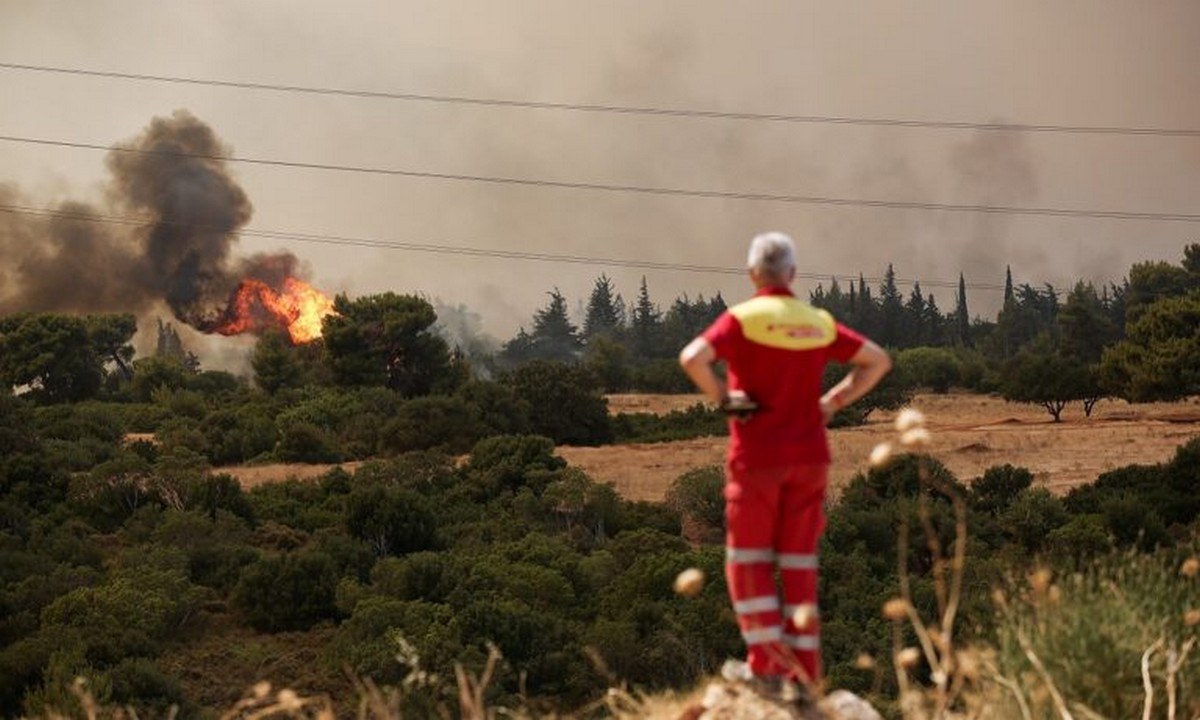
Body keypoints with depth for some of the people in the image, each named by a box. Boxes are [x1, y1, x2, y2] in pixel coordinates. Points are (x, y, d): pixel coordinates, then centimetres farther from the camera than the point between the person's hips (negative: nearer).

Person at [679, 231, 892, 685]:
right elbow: (878, 361, 13)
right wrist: (833, 402, 11)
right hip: (809, 458, 4)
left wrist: (722, 398, -9)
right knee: (799, 564, 8)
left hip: (757, 459, -4)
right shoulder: (819, 324, 7)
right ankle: (802, 672, 7)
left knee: (749, 561, 6)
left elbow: (692, 358, -23)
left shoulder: (742, 319, -8)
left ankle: (767, 662, -6)